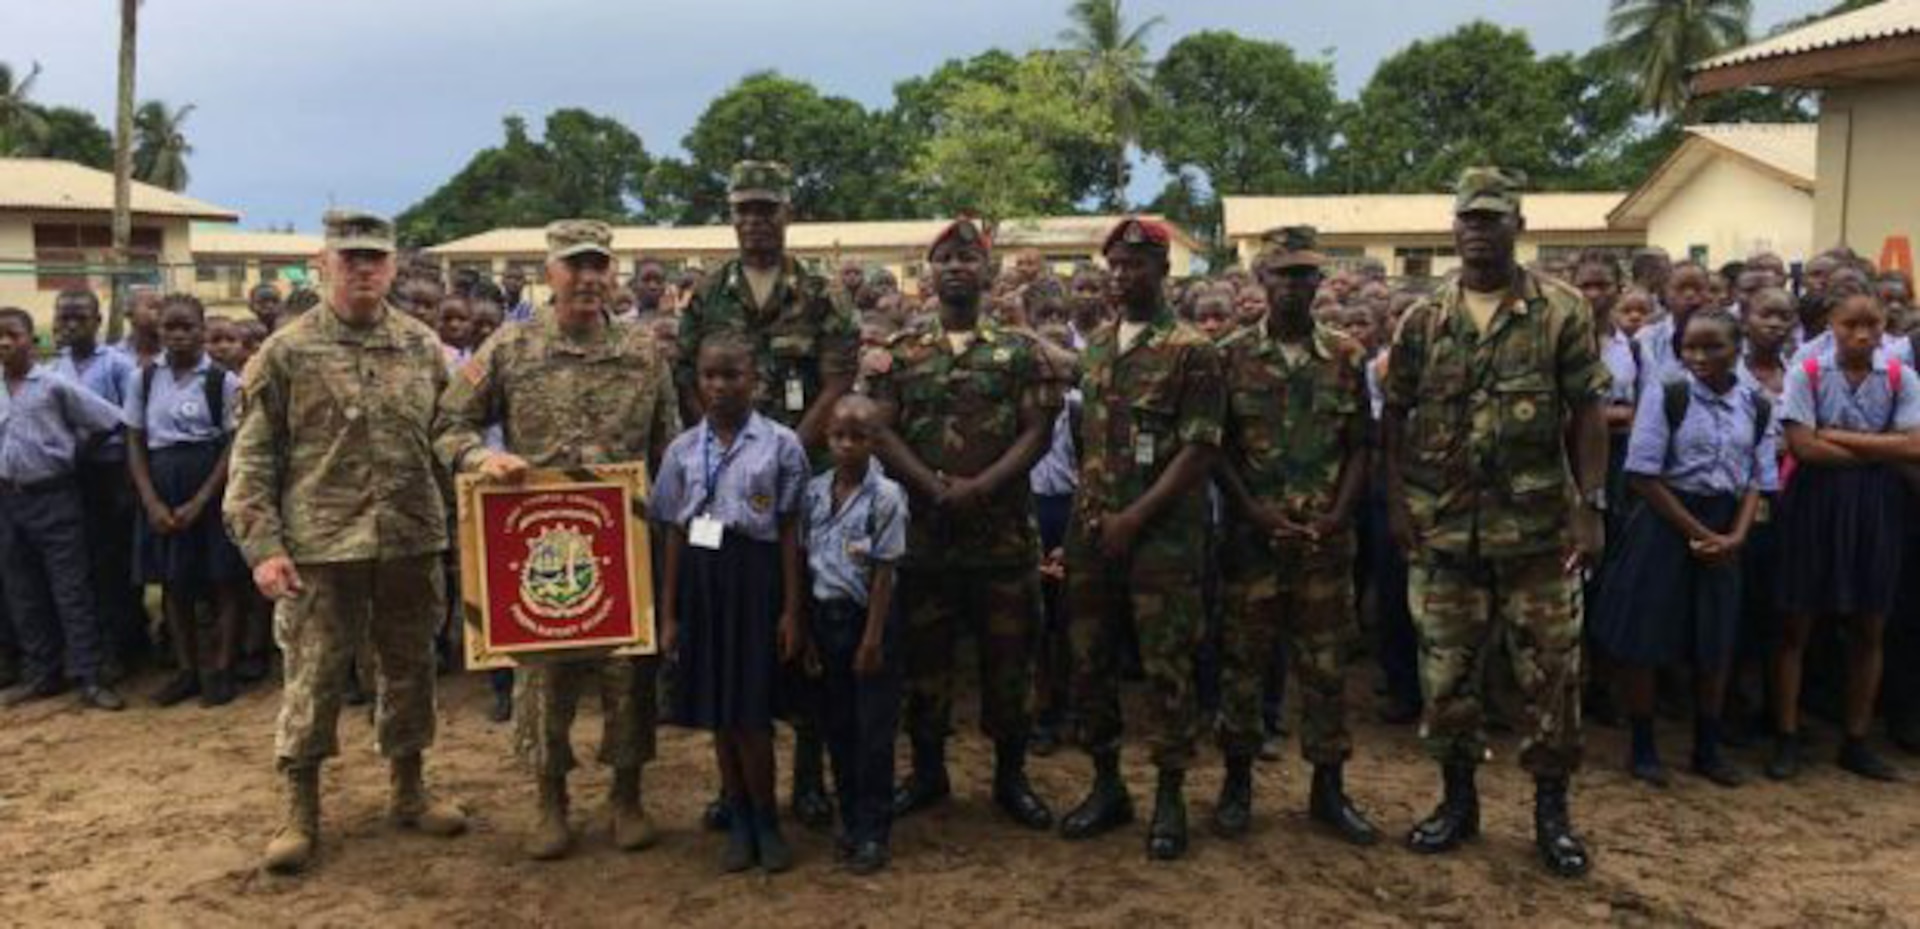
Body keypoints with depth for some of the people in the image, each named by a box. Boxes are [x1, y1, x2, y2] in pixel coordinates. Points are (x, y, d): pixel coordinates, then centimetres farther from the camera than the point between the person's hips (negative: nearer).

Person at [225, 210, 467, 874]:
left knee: (410, 670, 13)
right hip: (320, 546, -3)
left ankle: (408, 790, 30)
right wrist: (262, 544, -11)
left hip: (413, 543, 3)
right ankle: (300, 811, 20)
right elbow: (252, 458, -3)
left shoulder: (423, 346, 6)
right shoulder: (286, 352, -2)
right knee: (313, 677, 5)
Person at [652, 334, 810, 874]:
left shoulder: (780, 444, -2)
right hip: (701, 579, 3)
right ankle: (739, 822, 23)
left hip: (755, 576, -3)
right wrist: (668, 614, 7)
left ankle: (766, 822, 17)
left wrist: (791, 610, -4)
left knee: (750, 711, -2)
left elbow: (789, 532, -2)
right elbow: (675, 535, 9)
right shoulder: (684, 449, 7)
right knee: (716, 710, 8)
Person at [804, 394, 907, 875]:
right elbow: (804, 557, 7)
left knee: (874, 727, 2)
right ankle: (849, 817, 28)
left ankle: (872, 831, 12)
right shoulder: (814, 491, 2)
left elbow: (884, 572, -12)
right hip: (823, 614, 5)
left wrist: (873, 637, -12)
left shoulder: (885, 496, -12)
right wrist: (802, 621, 4)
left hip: (866, 617, -5)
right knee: (836, 723, 14)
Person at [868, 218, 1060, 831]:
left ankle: (1010, 775, 20)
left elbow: (1037, 432, -4)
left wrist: (980, 487, -17)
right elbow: (882, 432, 0)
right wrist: (934, 485, -15)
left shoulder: (1020, 352, 4)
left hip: (1003, 529, -1)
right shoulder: (901, 354, 8)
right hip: (922, 528, 1)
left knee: (1008, 654, 6)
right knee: (923, 653, 9)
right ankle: (928, 771, 25)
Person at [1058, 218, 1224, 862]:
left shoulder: (1191, 350, -6)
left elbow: (1200, 449, -11)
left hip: (1163, 534, -6)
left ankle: (1171, 796, 13)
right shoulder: (1096, 345, 13)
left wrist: (1136, 516, -15)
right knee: (1090, 660, 10)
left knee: (1167, 665, 0)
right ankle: (1106, 785, 24)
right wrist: (1089, 507, 7)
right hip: (1092, 531, 6)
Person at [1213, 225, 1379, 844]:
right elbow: (1218, 448, -1)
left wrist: (1337, 517, -9)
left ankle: (1329, 787, 19)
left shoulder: (1347, 357, 5)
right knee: (1243, 658, 5)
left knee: (1326, 662, 7)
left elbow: (1358, 448, 5)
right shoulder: (1232, 355, 1)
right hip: (1250, 534, -1)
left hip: (1327, 538, 1)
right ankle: (1237, 781, 19)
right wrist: (1261, 516, -10)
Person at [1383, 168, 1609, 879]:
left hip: (1539, 529, -2)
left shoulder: (1562, 312, -1)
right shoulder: (1422, 321, 5)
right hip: (1442, 529, 2)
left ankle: (1551, 809, 21)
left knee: (1550, 670, 5)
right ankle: (1458, 799, 26)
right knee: (1446, 670, 10)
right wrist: (1397, 501, 1)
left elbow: (1587, 414, -3)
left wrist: (1592, 507, -10)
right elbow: (1397, 415, 9)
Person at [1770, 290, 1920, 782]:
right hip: (1815, 505, -3)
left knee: (1869, 628, 9)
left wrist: (1840, 436, -13)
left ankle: (1856, 742, 21)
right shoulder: (1806, 373, -6)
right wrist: (1879, 452, -10)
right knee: (1795, 624, 2)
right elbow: (1804, 447, -14)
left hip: (1877, 508, 3)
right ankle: (1787, 739, 12)